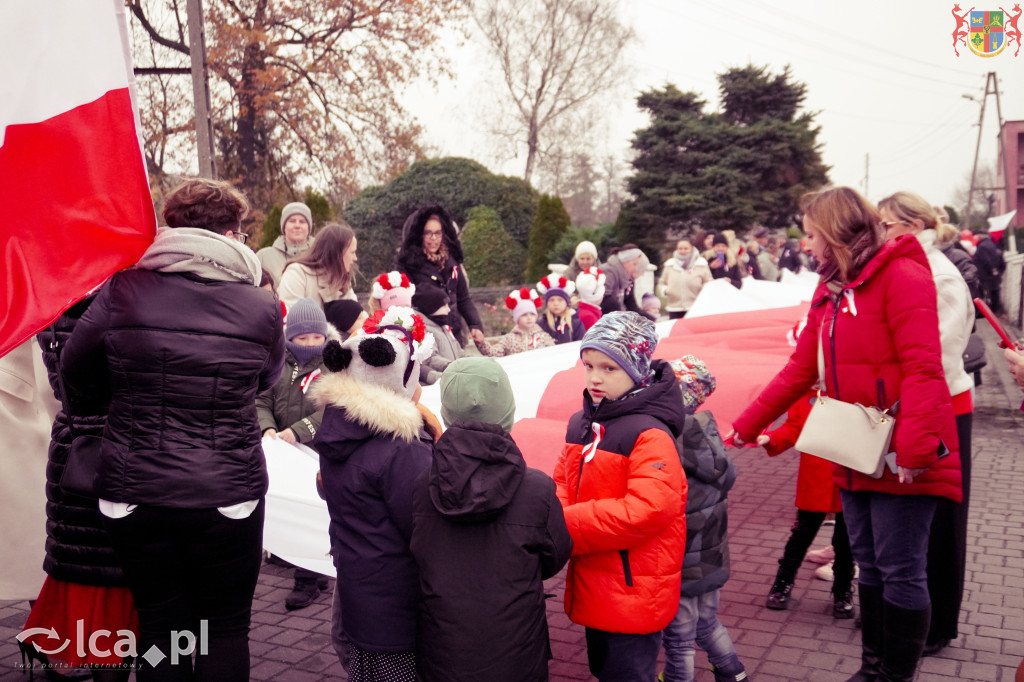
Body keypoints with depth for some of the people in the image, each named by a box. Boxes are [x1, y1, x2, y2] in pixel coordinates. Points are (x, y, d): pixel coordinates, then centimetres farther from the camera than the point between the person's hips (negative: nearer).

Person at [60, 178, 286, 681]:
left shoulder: (122, 290, -4)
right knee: (226, 629, 14)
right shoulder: (262, 307, -6)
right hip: (227, 496, -1)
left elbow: (75, 367, 8)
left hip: (133, 493, 2)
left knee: (160, 626, 16)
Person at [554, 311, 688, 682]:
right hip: (593, 590, 8)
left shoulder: (650, 435, -22)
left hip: (633, 594, -8)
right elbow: (563, 484, 11)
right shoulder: (581, 423, 5)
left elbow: (644, 511, -30)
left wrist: (563, 525, -26)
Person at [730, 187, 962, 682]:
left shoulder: (901, 275, -11)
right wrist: (745, 426, 14)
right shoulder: (830, 290, 13)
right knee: (869, 566, 16)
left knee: (901, 572, 2)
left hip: (901, 460, -8)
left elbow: (922, 367, -19)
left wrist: (914, 448, -25)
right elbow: (800, 369, 15)